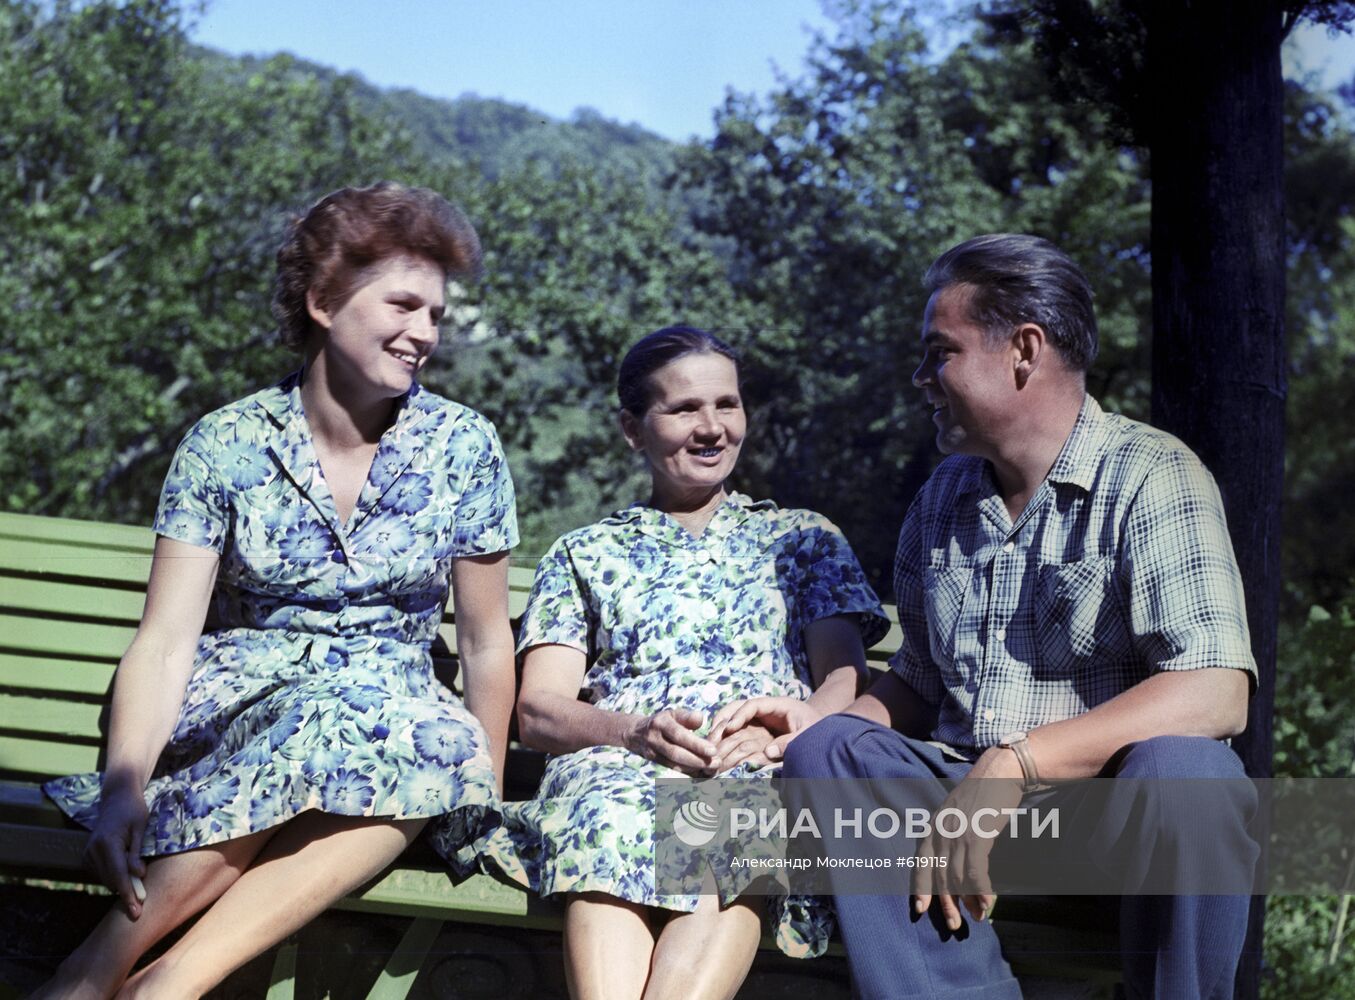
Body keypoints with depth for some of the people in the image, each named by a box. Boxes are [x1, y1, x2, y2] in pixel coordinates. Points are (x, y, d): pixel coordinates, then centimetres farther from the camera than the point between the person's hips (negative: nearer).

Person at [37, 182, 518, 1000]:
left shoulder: (465, 449, 1)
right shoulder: (225, 446, -2)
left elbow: (487, 643, 7)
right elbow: (166, 641, -10)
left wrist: (483, 805, 6)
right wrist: (124, 782, -27)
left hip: (395, 713, 2)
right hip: (230, 709, -2)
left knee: (449, 748, -35)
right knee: (353, 728, -37)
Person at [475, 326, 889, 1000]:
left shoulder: (803, 540, 28)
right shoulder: (586, 555, 27)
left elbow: (846, 679, 13)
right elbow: (538, 710, 12)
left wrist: (789, 731, -13)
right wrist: (635, 731, -11)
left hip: (765, 767, 0)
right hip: (618, 759, 0)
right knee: (610, 820, -40)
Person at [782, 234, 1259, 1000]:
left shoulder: (1152, 478, -6)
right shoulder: (943, 500, 16)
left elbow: (1217, 694, -19)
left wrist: (1015, 763, -26)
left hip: (1108, 797, -5)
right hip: (971, 804, 6)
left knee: (1180, 770, -37)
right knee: (825, 751, -19)